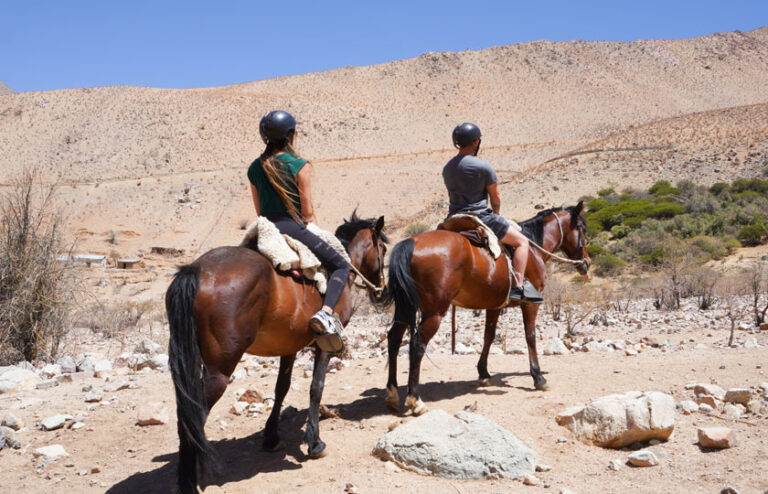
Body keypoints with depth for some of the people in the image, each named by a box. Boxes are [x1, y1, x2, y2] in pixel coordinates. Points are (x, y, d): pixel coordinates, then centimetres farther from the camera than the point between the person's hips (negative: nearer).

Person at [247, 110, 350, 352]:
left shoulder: (255, 168, 9)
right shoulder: (300, 166, -7)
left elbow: (259, 210, 13)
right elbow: (308, 211, -7)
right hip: (292, 228, -5)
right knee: (341, 266, 5)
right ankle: (325, 311, -20)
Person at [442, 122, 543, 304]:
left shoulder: (447, 168, 8)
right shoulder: (483, 166, -11)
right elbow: (495, 197, -2)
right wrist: (495, 214, 20)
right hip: (479, 217, -6)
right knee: (521, 241, 4)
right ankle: (518, 286, -8)